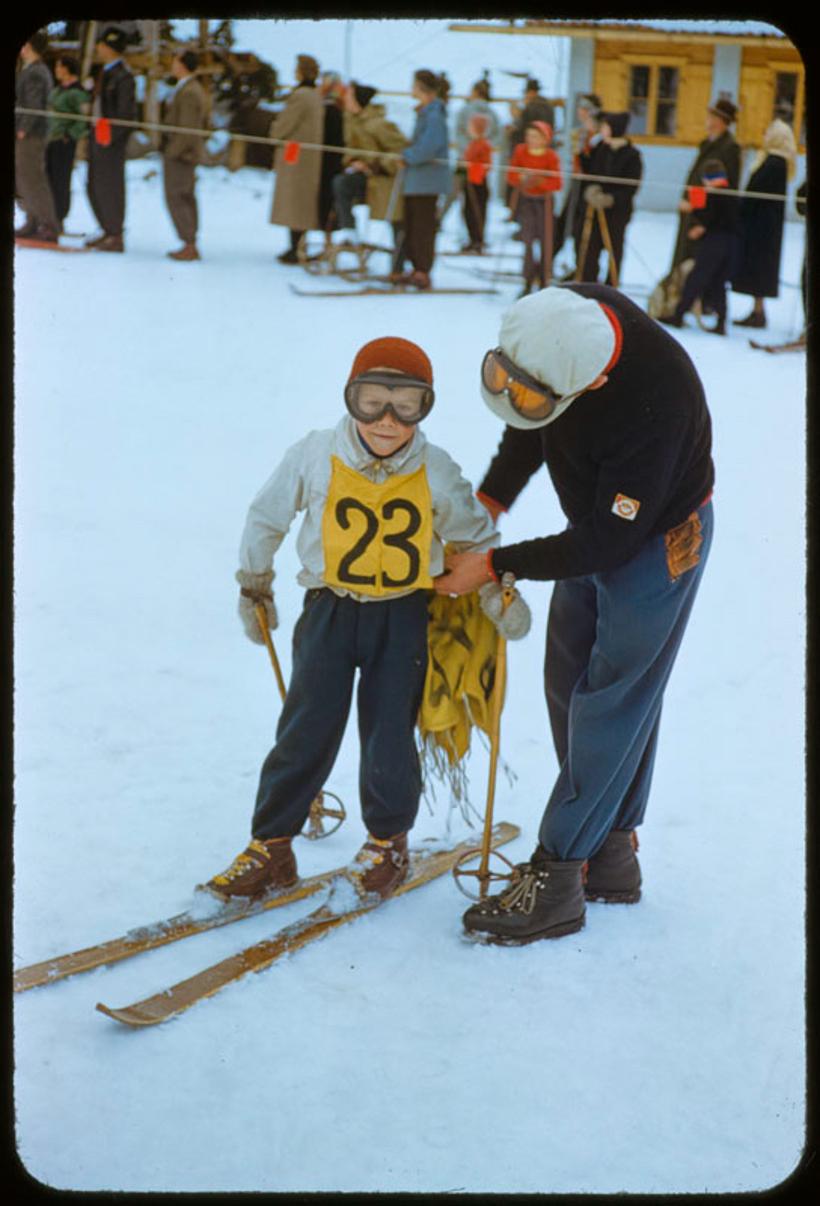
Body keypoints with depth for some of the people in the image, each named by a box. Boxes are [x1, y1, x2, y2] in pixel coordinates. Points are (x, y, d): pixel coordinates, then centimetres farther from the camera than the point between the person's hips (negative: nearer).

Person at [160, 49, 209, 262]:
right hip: (187, 154, 10)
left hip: (179, 155, -10)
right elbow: (203, 123, 19)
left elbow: (186, 129, -23)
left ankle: (189, 246, -6)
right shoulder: (197, 90, 12)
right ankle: (191, 246, 17)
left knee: (176, 199, -6)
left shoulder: (188, 93, -20)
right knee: (186, 198, 13)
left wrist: (172, 153, -18)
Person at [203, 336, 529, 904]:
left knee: (389, 736, 0)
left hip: (403, 616, 0)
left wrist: (496, 592, 1)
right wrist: (254, 584, 15)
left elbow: (477, 535, 9)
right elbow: (266, 517, 5)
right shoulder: (315, 457, -11)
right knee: (306, 730, -2)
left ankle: (388, 841, 23)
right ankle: (271, 845, 8)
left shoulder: (436, 473, -9)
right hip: (330, 609, 0)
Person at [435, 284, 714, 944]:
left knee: (611, 701, -5)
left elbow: (608, 542, -29)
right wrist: (488, 500, -4)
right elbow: (529, 432, 4)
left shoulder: (655, 402, -39)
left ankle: (556, 879, 1)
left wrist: (493, 566, -23)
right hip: (596, 525, 8)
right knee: (570, 687, 12)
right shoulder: (558, 315, -18)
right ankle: (611, 855, 24)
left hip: (657, 541, -8)